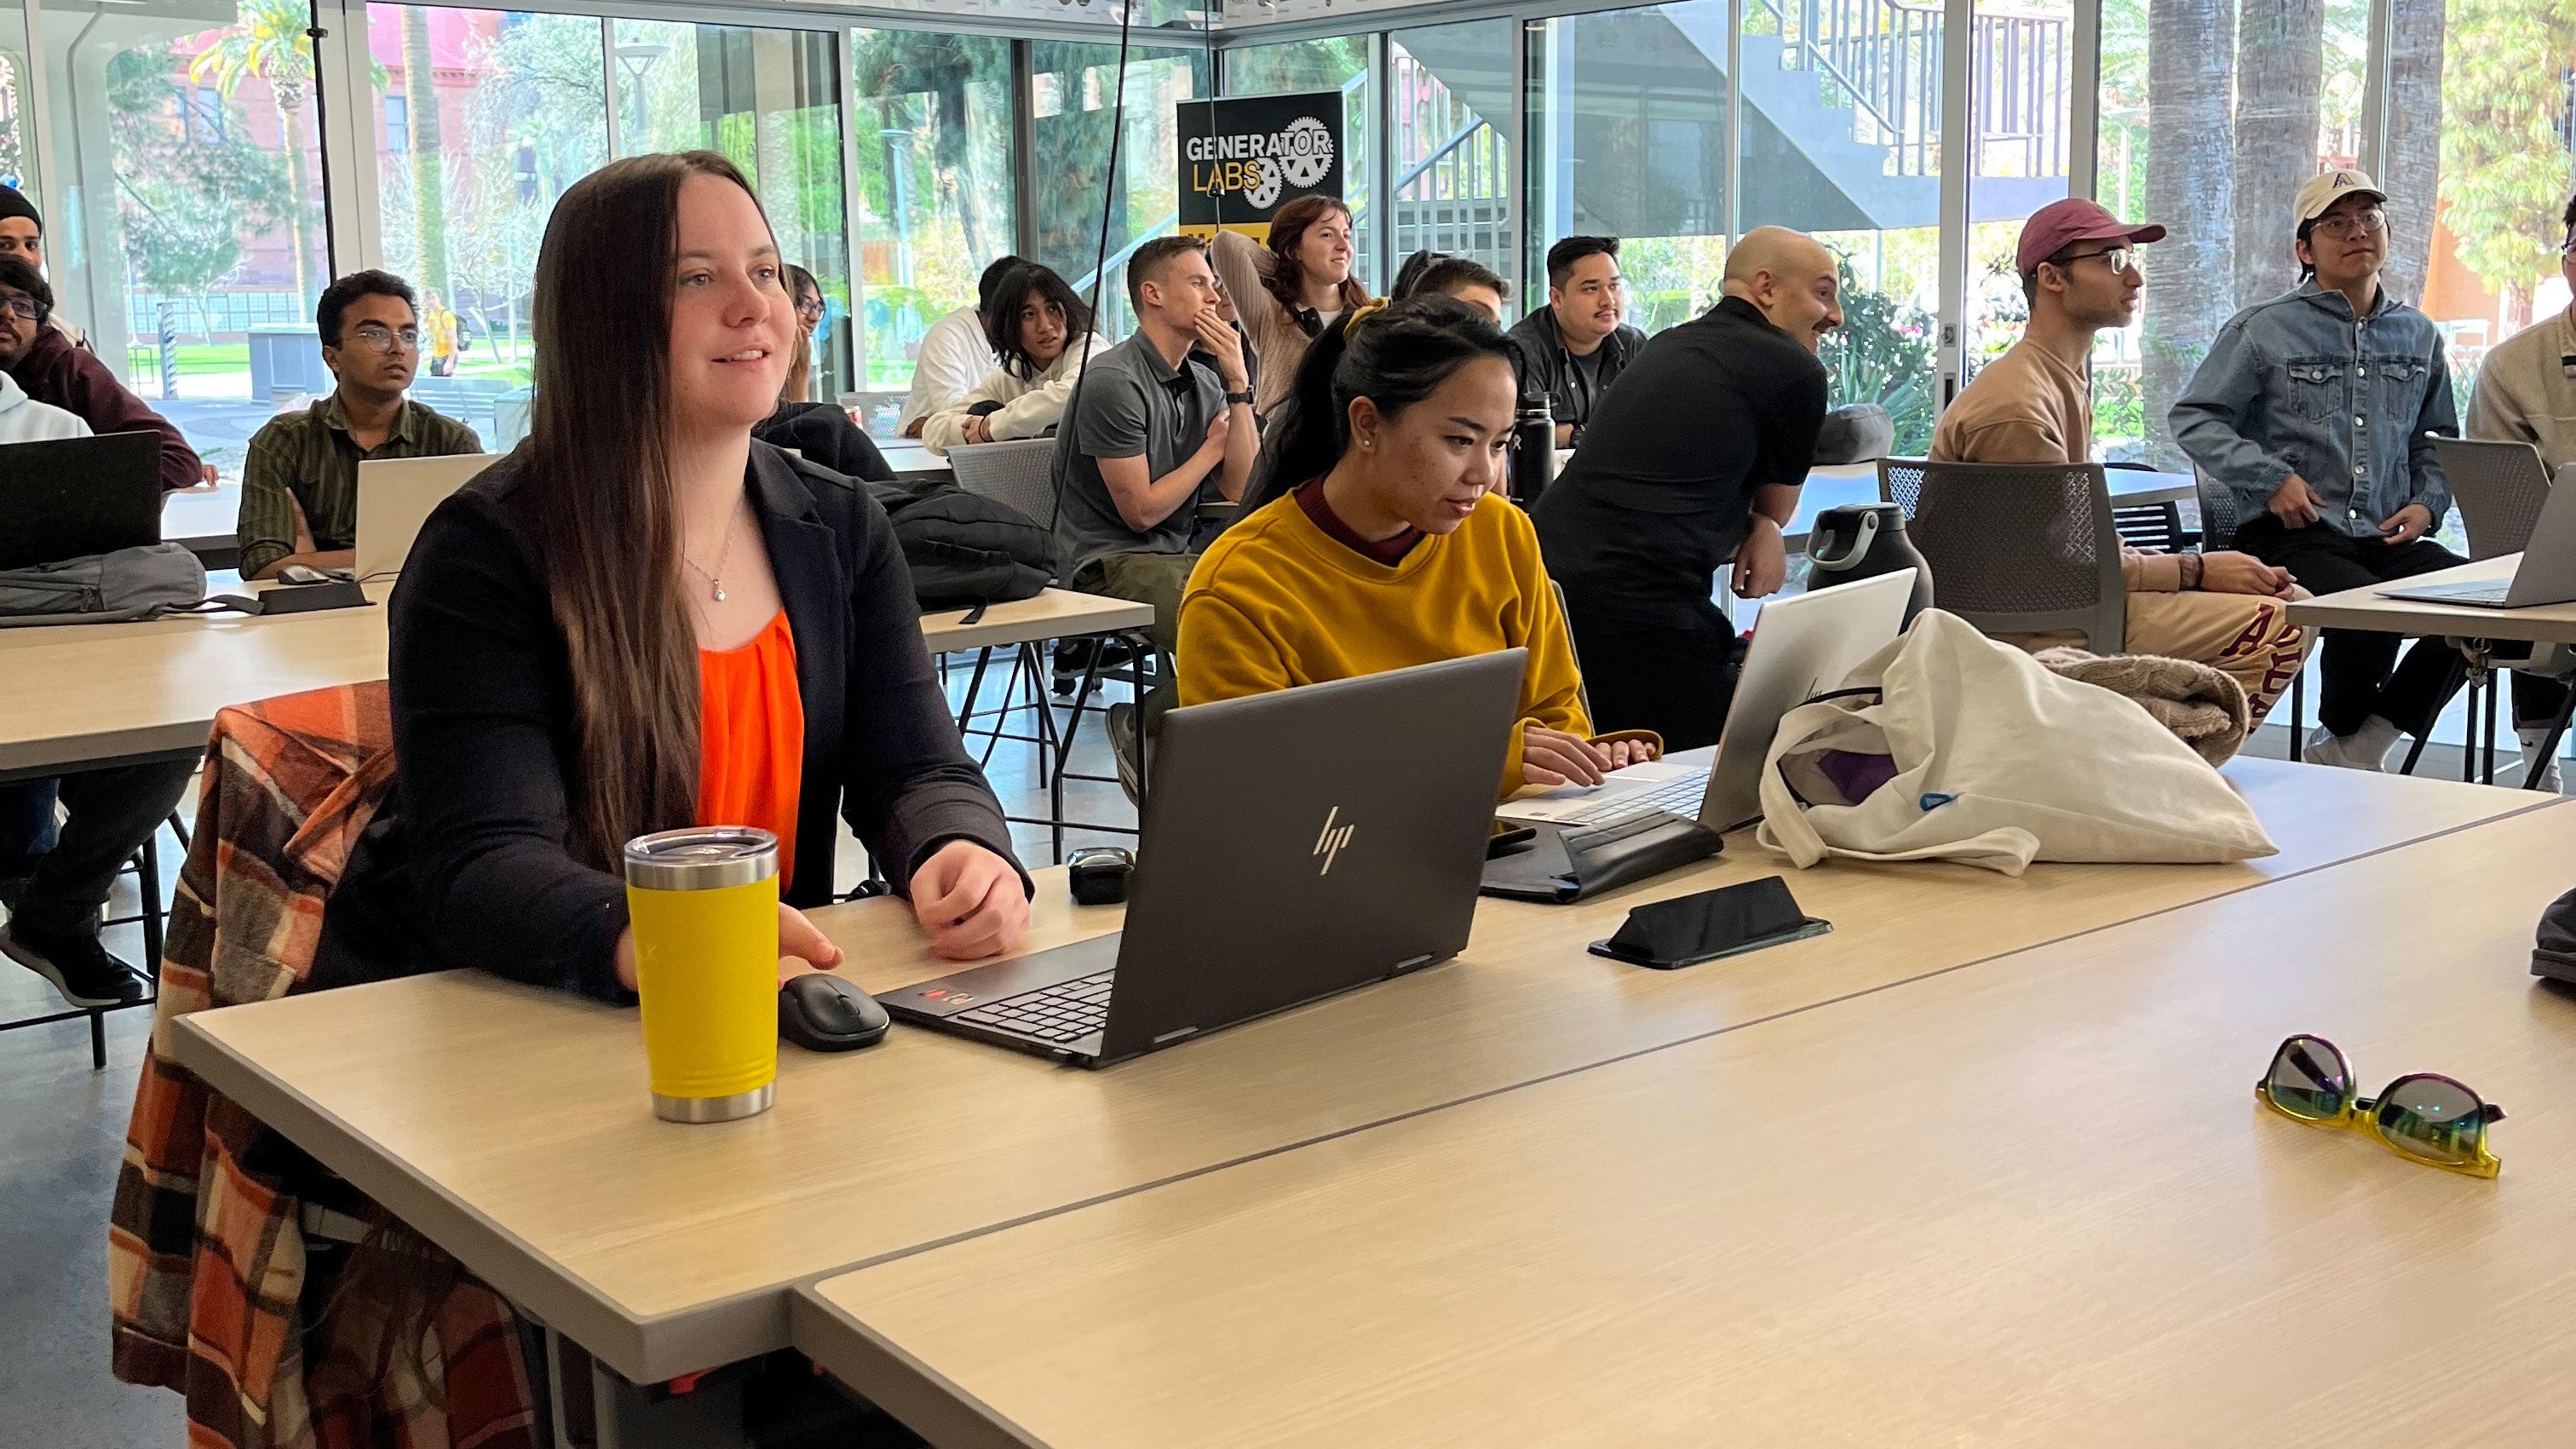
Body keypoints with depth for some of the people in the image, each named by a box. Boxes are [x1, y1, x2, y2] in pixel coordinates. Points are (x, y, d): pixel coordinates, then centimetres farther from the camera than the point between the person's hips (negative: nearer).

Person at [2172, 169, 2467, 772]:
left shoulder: (2419, 336, 19)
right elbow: (2193, 417, 1)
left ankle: (2358, 744, -5)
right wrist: (2271, 480, -10)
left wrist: (2427, 503, 7)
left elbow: (2437, 439, 28)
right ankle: (2339, 733, 1)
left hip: (2390, 538, 5)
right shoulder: (2264, 329, 4)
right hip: (2291, 536, -5)